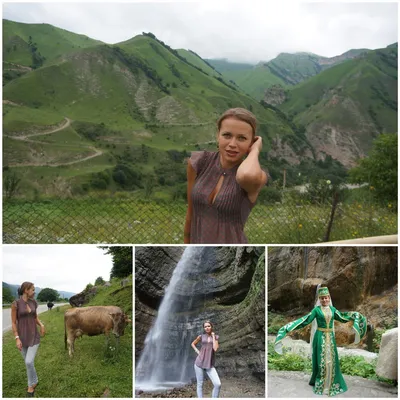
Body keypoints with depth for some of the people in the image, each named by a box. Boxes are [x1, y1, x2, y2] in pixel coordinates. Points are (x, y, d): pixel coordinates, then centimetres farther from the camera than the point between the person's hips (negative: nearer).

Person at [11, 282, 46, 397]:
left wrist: (42, 325, -6)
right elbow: (13, 322, -10)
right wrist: (17, 339, -15)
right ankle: (34, 381, 37)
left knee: (29, 362, -11)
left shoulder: (33, 302, 0)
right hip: (22, 337, -1)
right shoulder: (15, 304, -13)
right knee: (28, 362, 11)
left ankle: (31, 385, 11)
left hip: (34, 336, 1)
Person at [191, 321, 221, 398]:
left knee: (218, 384, -15)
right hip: (199, 362, 0)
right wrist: (197, 351, 3)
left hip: (210, 365, 0)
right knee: (200, 384, 0)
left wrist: (213, 336, -6)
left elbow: (215, 349, -11)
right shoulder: (201, 336, 4)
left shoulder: (216, 337, 5)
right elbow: (193, 344, 20)